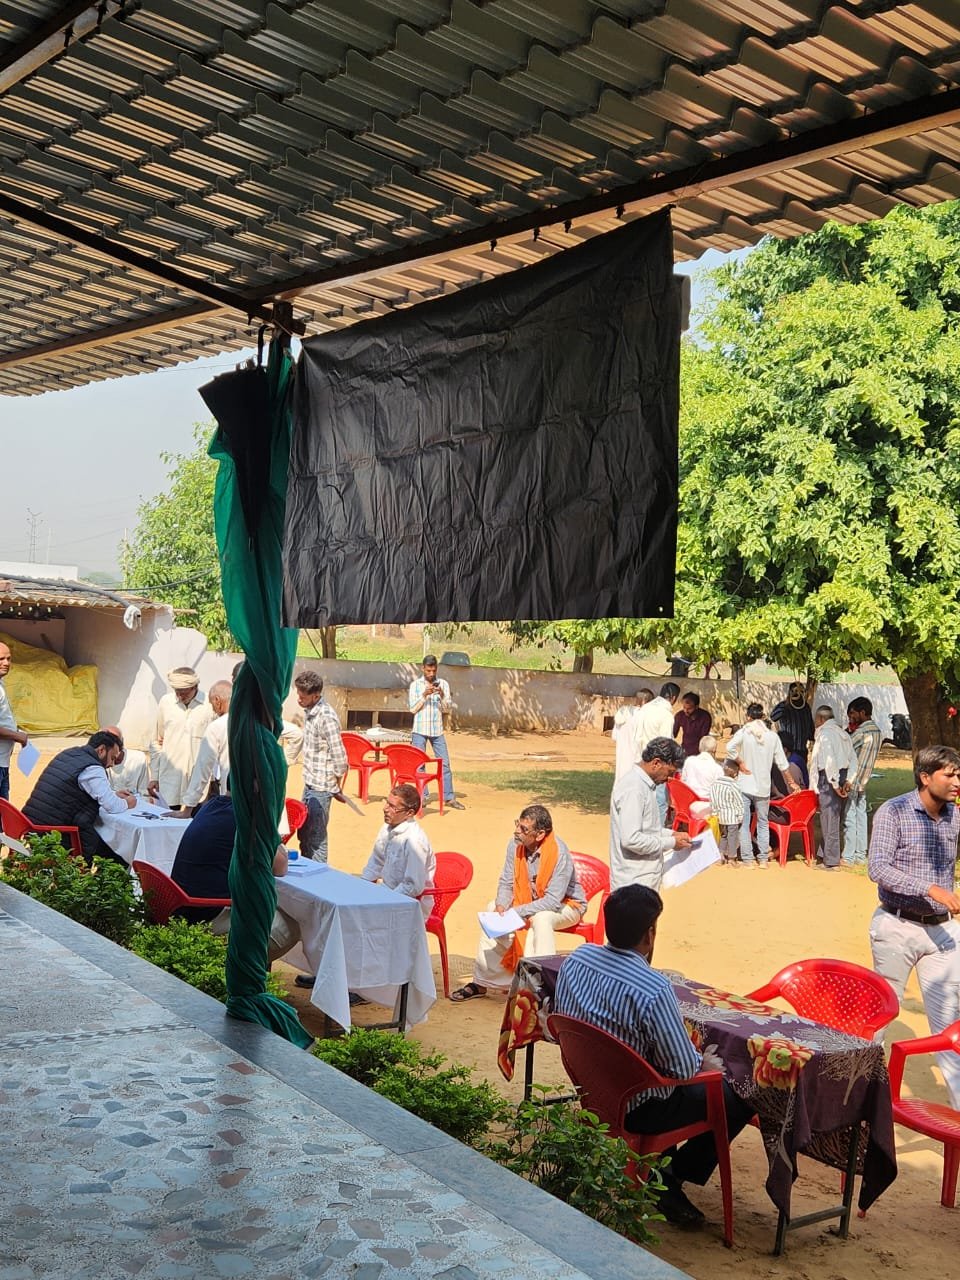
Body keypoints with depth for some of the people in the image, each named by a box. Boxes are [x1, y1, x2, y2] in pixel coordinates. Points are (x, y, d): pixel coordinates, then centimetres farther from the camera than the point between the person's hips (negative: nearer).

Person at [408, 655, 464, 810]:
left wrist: (441, 695, -17)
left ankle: (449, 797, 5)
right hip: (420, 730, -1)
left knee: (445, 763, 1)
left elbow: (447, 708, 1)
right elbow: (413, 709, -4)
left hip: (437, 730, 1)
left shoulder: (443, 684, 3)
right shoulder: (415, 684, 0)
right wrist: (424, 695, -16)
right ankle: (422, 796, 9)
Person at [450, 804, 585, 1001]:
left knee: (540, 918, -36)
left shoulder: (559, 854, -32)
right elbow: (506, 883, -3)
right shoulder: (515, 845, -14)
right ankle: (481, 982, 0)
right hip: (530, 901, 6)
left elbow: (553, 901, -33)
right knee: (493, 911, -9)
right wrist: (501, 906, -24)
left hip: (566, 905, -6)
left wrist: (514, 912, -34)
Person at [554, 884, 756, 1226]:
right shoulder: (654, 990, -30)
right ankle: (671, 1178, 11)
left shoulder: (575, 960, -10)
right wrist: (704, 1062, 3)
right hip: (635, 1108, -7)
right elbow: (682, 1067, -22)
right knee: (740, 1099, 6)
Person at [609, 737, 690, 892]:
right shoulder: (633, 789, -20)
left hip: (645, 877, 10)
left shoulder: (645, 784, 12)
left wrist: (672, 834, 8)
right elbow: (631, 839, -26)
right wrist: (671, 843, -15)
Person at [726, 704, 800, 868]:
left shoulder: (743, 733, -6)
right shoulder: (772, 736, 2)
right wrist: (791, 782, 17)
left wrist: (740, 763, -11)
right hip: (763, 787, 2)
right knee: (763, 823, 14)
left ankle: (748, 859, 2)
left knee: (744, 824, 3)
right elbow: (782, 763, 6)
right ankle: (763, 859, 14)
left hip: (744, 785, -2)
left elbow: (730, 748, -25)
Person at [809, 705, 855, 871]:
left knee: (830, 819, -4)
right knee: (835, 818, 14)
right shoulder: (842, 733, 16)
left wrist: (834, 784, -20)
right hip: (842, 775, 9)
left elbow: (830, 760, -21)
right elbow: (853, 759, 11)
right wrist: (848, 780, 5)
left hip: (829, 779, -9)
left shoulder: (824, 734, -10)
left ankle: (831, 861, 0)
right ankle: (825, 854, 23)